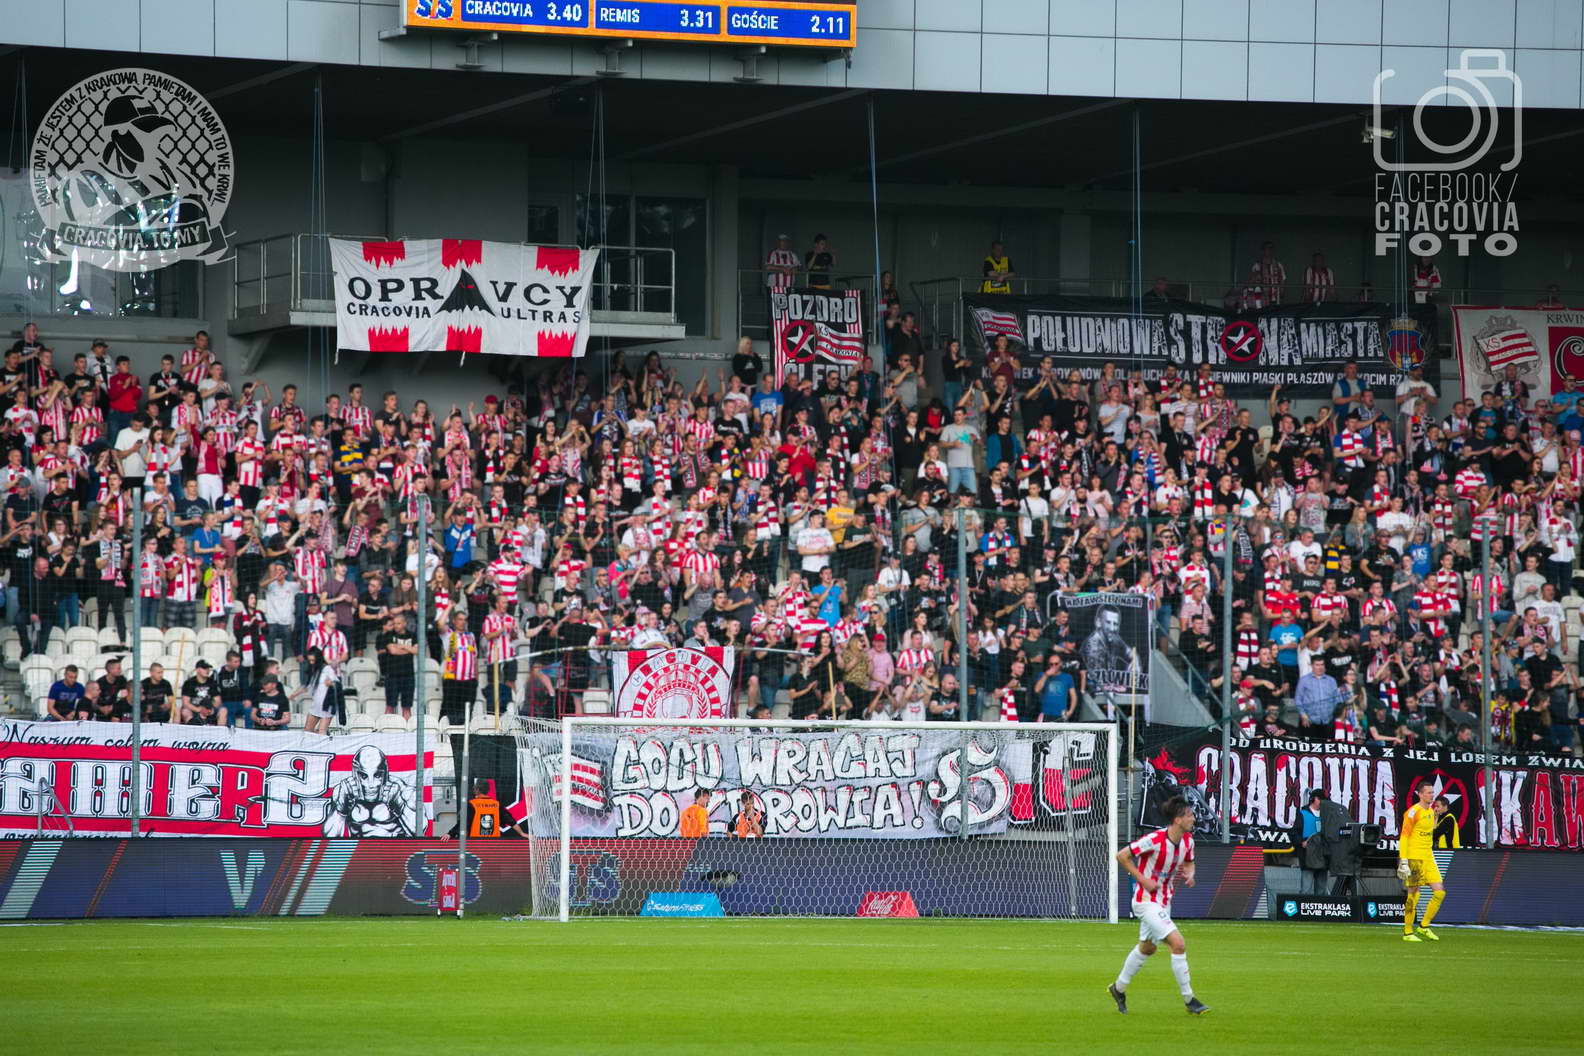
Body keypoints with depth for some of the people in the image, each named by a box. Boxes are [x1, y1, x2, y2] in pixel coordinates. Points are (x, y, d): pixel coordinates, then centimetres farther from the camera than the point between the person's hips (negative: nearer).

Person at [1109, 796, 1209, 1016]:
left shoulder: (1187, 841, -2)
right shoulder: (1155, 840, -25)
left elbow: (1189, 863, 19)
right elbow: (1122, 856, -16)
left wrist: (1189, 874, -5)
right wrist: (1143, 880, -19)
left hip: (1164, 902, 9)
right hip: (1146, 901, -9)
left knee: (1147, 948, 23)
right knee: (1178, 945, -17)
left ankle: (1119, 988, 42)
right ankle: (1189, 1000, -10)